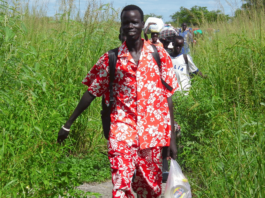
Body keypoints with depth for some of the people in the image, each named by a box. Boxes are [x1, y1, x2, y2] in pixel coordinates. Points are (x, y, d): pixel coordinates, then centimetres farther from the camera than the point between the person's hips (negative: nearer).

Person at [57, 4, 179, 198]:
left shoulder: (159, 55, 5)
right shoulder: (110, 59, 4)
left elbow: (168, 96, 6)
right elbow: (91, 93, 9)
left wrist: (172, 137, 3)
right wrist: (68, 124, 10)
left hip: (152, 132, 1)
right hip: (122, 129, -1)